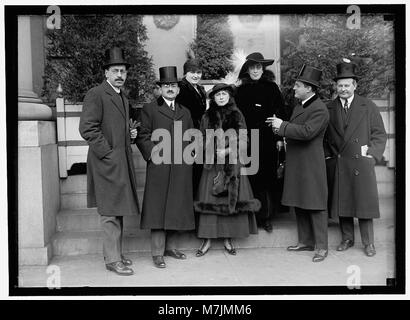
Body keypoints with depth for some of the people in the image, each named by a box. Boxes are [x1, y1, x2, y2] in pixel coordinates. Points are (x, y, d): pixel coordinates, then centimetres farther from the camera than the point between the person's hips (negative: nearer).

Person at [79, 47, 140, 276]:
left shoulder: (124, 98, 19)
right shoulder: (96, 95, -9)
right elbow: (87, 128, -17)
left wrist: (130, 134, 9)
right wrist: (107, 152, -17)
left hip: (122, 162, 9)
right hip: (107, 163, -9)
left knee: (117, 211, 14)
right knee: (110, 212, -4)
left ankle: (115, 253, 25)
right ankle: (113, 259, 5)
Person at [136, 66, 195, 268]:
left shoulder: (185, 112, 20)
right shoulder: (149, 109, 5)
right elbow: (142, 136, -1)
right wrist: (151, 151, -15)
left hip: (181, 169, 5)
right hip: (159, 167, -5)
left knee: (177, 208, 9)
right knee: (158, 208, -2)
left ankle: (171, 246, 23)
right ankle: (157, 253, 4)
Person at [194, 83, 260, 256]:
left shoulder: (237, 116, 7)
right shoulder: (207, 117, 8)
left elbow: (243, 141, 2)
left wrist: (227, 151, -13)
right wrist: (215, 151, -10)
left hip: (233, 164, 0)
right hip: (212, 165, 0)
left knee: (232, 200, 0)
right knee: (210, 201, -3)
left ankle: (228, 239, 10)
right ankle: (207, 240, 4)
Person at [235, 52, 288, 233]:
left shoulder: (271, 88, 4)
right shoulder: (241, 90, 8)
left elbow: (281, 113, 3)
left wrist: (280, 137, -4)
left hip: (268, 141, -1)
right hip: (247, 141, 1)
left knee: (269, 179, 2)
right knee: (253, 179, 2)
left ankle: (267, 217, 13)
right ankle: (255, 216, 13)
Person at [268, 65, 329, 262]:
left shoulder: (320, 110, -15)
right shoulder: (299, 106, 15)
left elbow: (307, 132, -27)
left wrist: (283, 125, -19)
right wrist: (282, 130, 3)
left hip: (311, 165, -9)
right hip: (296, 164, 9)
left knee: (315, 205, -2)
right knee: (299, 204, 14)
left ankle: (321, 246, 7)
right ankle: (306, 241, 26)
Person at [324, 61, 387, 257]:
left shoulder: (368, 107, 4)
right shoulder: (328, 109, 8)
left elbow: (380, 135, 5)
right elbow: (323, 136, 14)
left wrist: (372, 155, -5)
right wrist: (328, 155, 4)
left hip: (361, 163, -2)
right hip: (336, 165, 2)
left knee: (364, 202, 1)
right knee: (341, 203, 7)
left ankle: (368, 243, 13)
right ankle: (347, 239, 22)